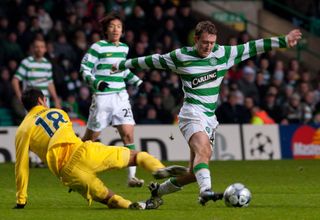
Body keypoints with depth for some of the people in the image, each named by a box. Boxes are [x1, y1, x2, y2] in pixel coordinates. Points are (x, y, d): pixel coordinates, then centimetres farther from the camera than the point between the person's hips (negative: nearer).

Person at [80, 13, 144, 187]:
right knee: (91, 137, 4)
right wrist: (96, 82, -23)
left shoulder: (124, 48, 12)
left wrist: (138, 82, 15)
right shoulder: (98, 47, -7)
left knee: (128, 134, -9)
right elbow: (85, 69, -7)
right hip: (102, 97, -5)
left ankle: (131, 177, -10)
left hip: (121, 96, 5)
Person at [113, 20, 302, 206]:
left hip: (210, 117, 5)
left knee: (196, 171, 6)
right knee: (204, 151, -33)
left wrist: (284, 41, 6)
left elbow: (253, 47, 8)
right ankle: (206, 191, -51)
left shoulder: (223, 53, 7)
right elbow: (153, 61, 13)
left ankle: (158, 190, 26)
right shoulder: (180, 56, 0)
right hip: (192, 113, -5)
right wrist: (123, 65, 23)